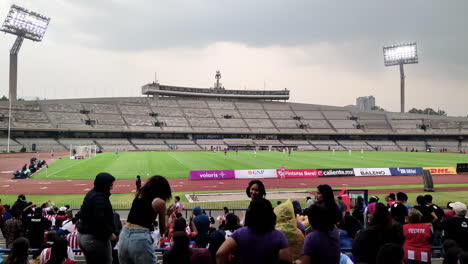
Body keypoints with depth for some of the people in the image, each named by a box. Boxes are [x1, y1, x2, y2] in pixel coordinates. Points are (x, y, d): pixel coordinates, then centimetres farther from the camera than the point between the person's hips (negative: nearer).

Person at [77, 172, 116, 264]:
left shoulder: (90, 194, 11)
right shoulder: (99, 197, -20)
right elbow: (100, 220, -27)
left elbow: (82, 214, 20)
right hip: (96, 239, -10)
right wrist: (109, 233, -16)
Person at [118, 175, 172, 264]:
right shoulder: (160, 202, 1)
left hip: (124, 236, 6)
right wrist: (167, 215, 23)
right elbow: (162, 230, 8)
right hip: (140, 239, -6)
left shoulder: (139, 196, 14)